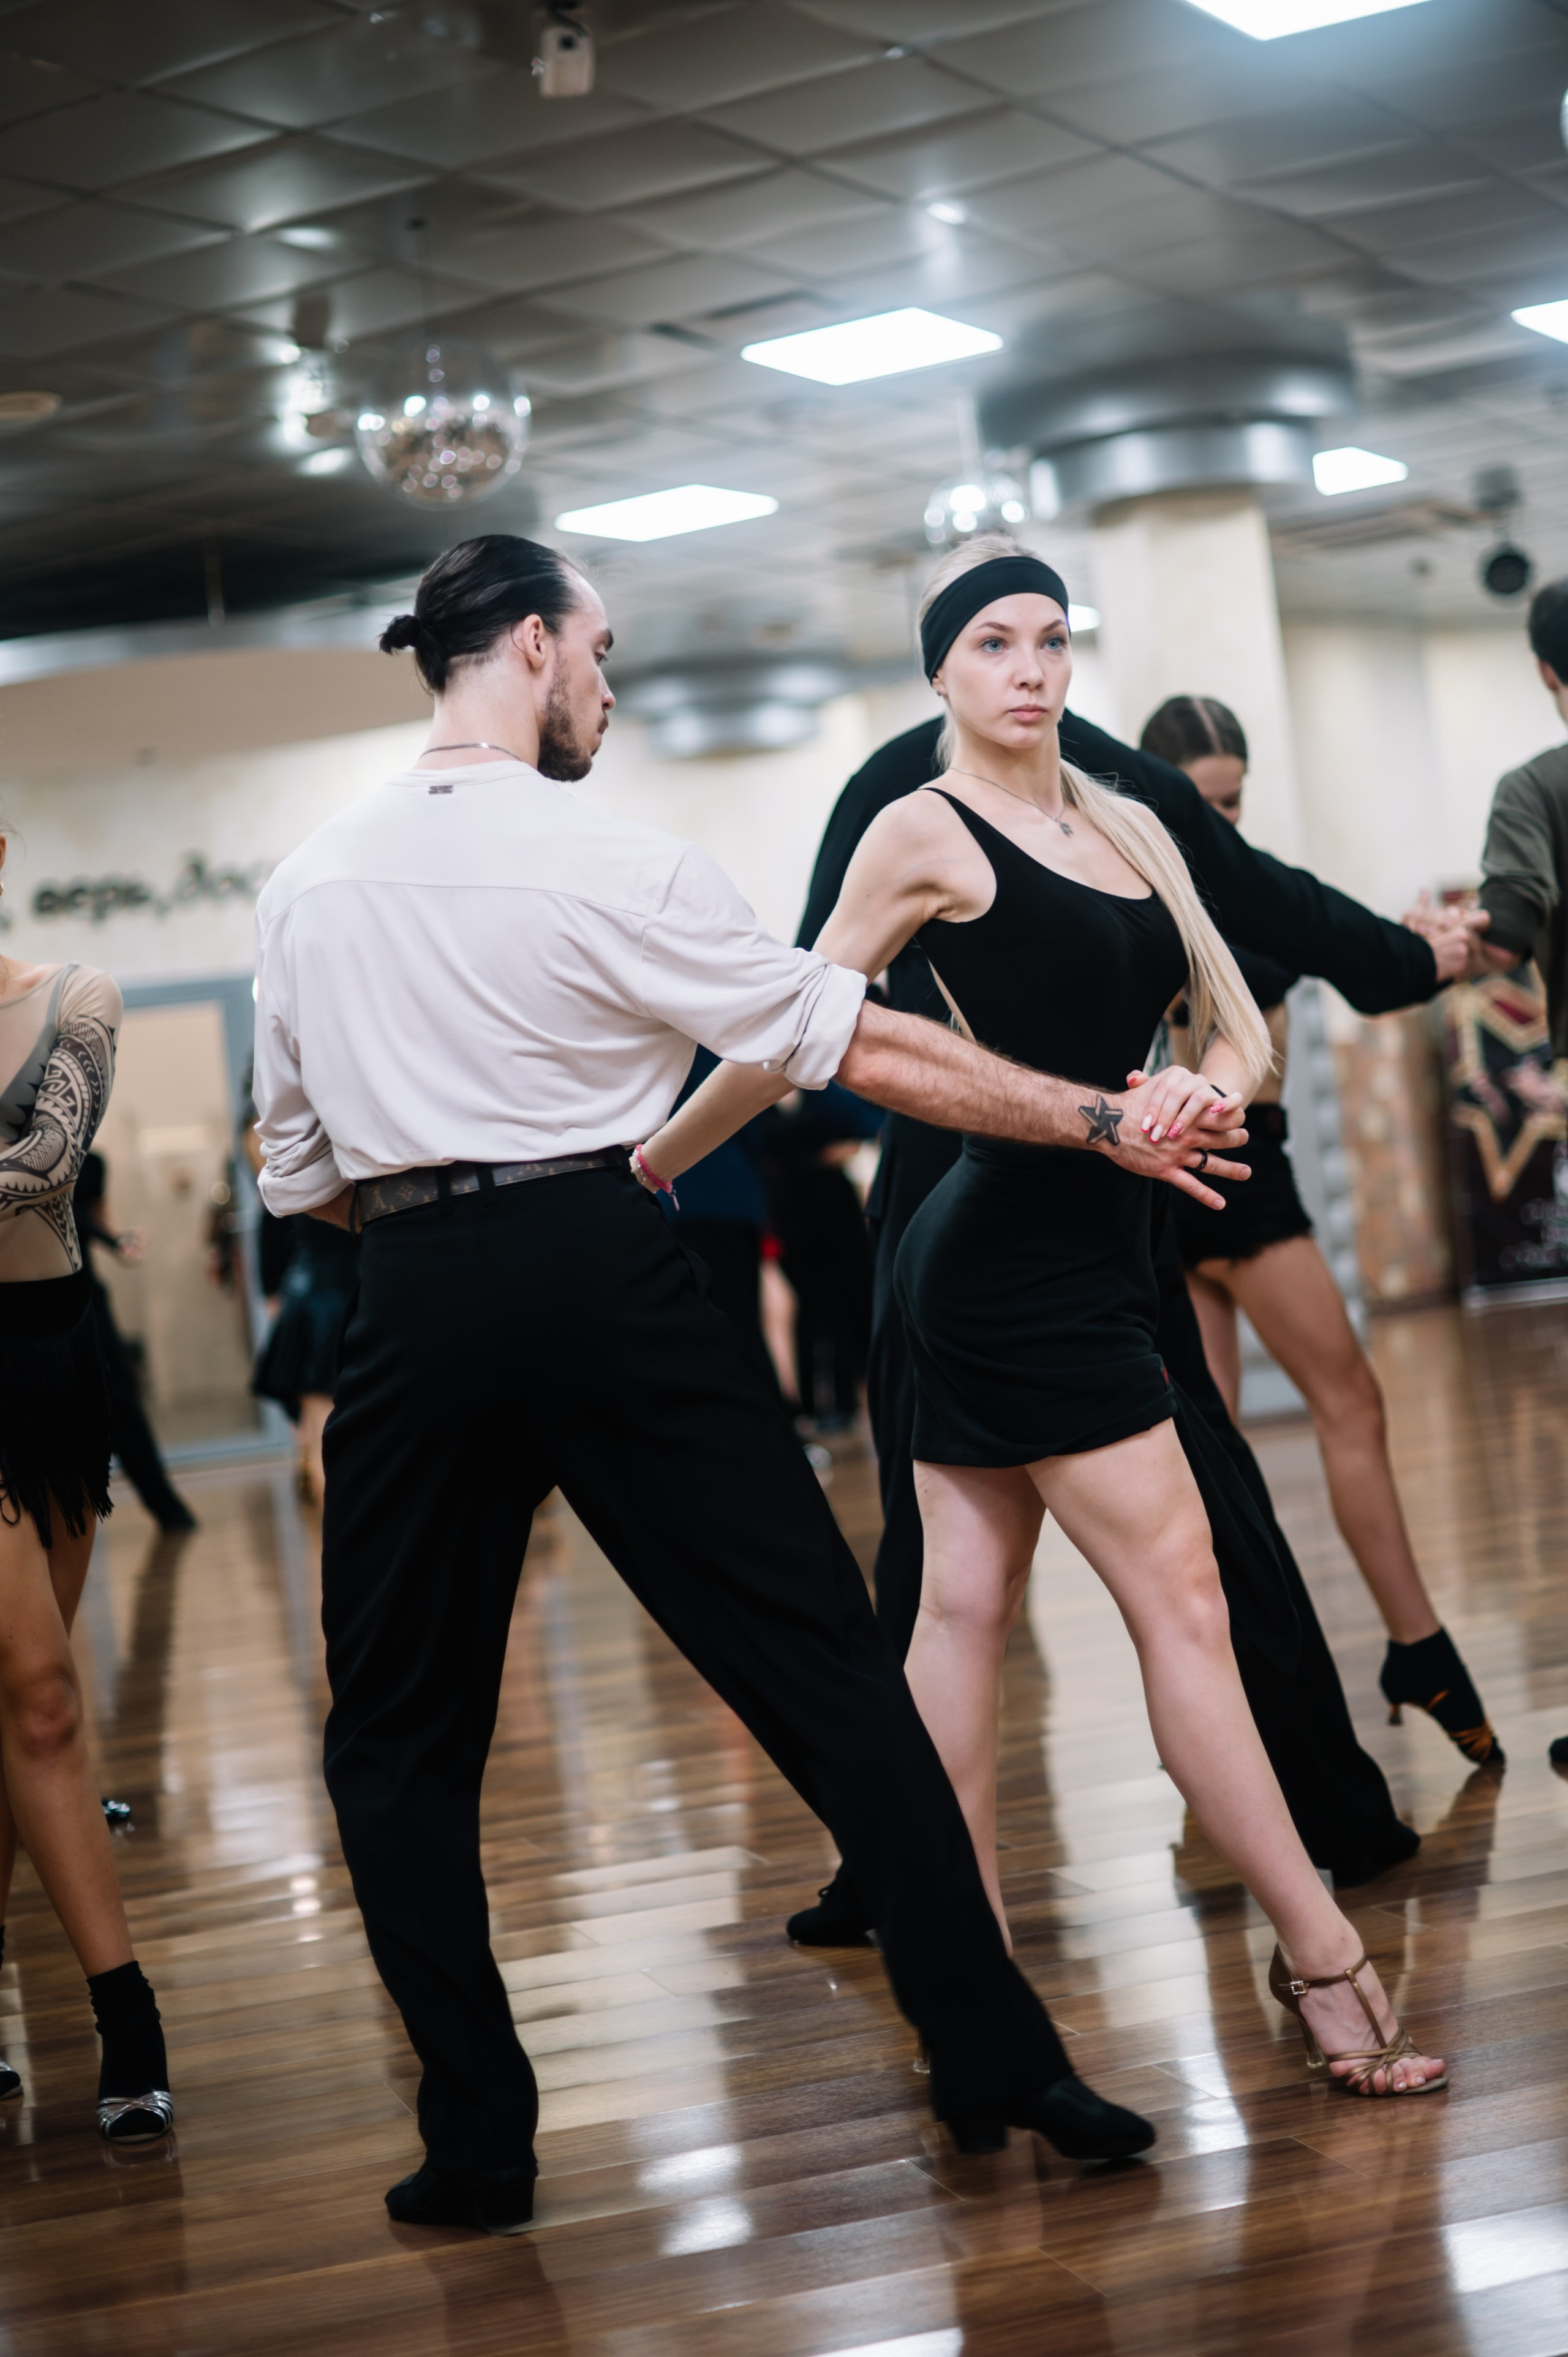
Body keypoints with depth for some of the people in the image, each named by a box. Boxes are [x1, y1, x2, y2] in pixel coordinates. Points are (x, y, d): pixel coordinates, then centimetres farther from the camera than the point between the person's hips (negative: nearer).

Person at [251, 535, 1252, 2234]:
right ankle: (993, 2062, 8)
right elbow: (866, 1050, -2)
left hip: (417, 1306, 2)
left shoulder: (303, 885, 8)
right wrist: (1100, 1123, 5)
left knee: (402, 1741, 13)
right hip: (602, 1273, -2)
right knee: (822, 1662, 6)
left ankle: (478, 2148, 11)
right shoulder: (615, 868, -3)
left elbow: (298, 1172, 13)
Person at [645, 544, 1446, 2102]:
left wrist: (1206, 1087, -11)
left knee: (964, 1606, 10)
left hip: (987, 1269, 7)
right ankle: (1323, 1967, -3)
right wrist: (646, 1166, 2)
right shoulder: (926, 835, -6)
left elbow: (1240, 1028, 10)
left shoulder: (1128, 829, 15)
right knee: (1181, 1602, -7)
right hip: (1030, 1257, -7)